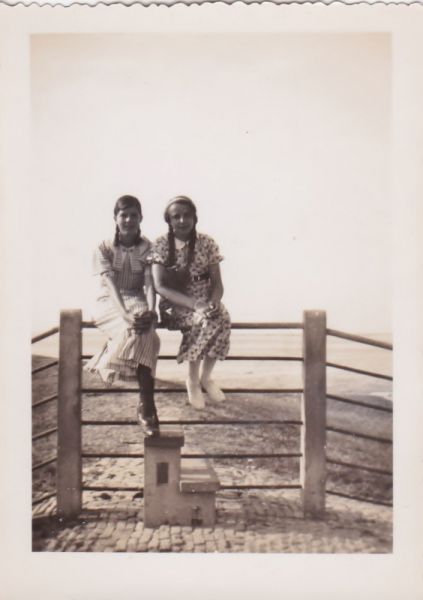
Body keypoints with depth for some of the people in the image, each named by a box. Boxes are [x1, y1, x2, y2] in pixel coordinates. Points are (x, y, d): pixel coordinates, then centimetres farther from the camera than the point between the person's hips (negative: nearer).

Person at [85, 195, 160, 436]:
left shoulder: (148, 248, 3)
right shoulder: (104, 248, -2)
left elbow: (150, 284, -10)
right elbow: (111, 285, -17)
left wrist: (151, 311, -32)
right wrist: (125, 314, -35)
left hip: (137, 302, 1)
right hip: (109, 304, -1)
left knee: (141, 333, -35)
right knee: (143, 334, -34)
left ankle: (145, 408, -29)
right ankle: (147, 407, -31)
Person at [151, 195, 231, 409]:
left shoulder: (207, 243, -1)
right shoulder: (161, 245, -7)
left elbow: (217, 283, -2)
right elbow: (160, 286, -14)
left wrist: (212, 304, -26)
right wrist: (194, 305, -26)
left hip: (205, 303, 3)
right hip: (176, 305, -2)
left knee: (222, 319, -31)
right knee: (207, 322, -33)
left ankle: (206, 377, -7)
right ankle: (193, 380, -11)